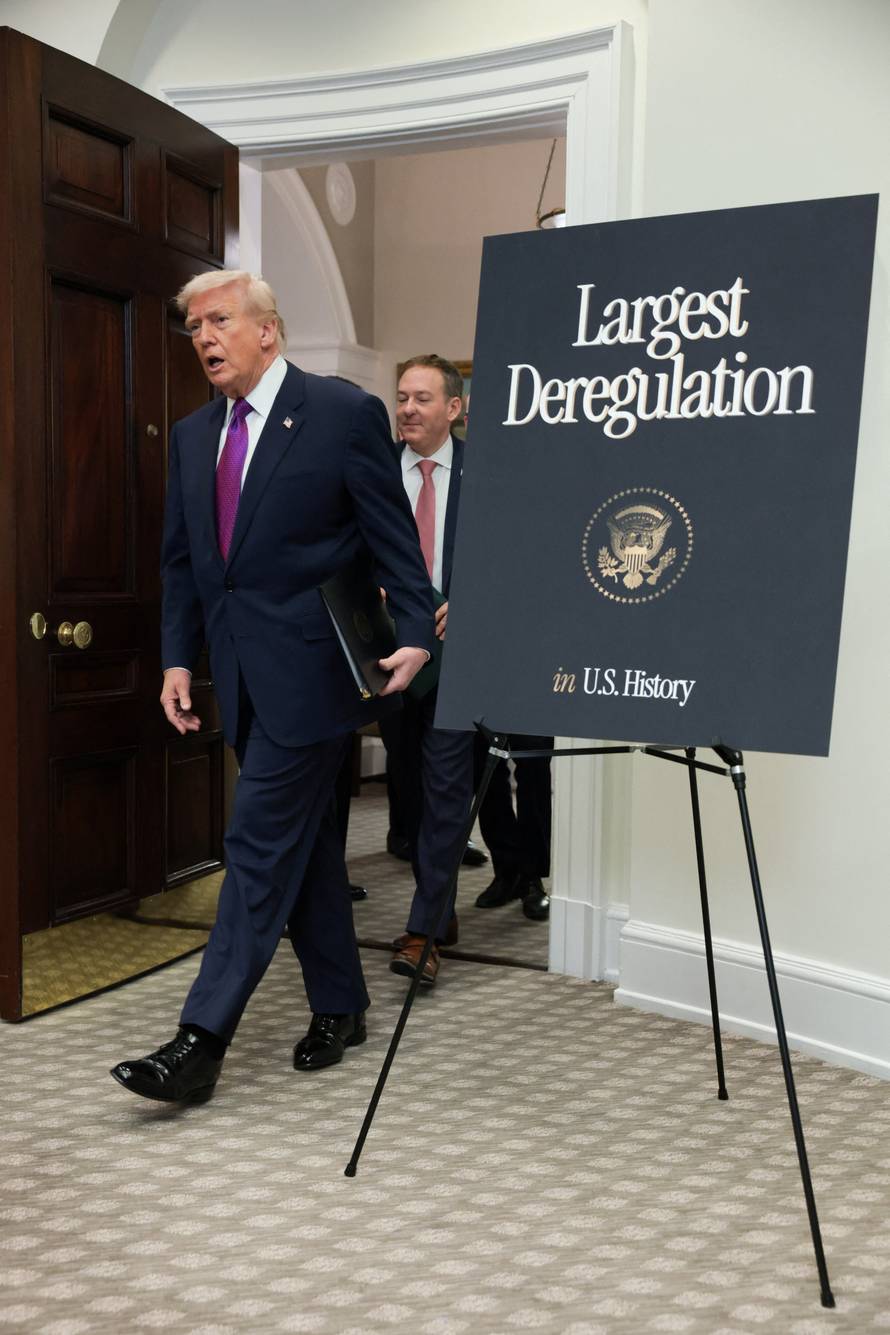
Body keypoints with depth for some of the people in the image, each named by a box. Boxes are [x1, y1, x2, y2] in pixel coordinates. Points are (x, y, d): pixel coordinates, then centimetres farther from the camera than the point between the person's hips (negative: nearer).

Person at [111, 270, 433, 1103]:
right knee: (303, 842, 15)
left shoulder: (345, 413, -5)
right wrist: (177, 657, 7)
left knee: (260, 844, -8)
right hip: (242, 674, 7)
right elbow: (181, 560, 16)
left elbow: (394, 539, -5)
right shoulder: (192, 436, 14)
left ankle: (202, 1041, -4)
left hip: (309, 670, -7)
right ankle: (338, 1006, 28)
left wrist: (415, 635, -12)